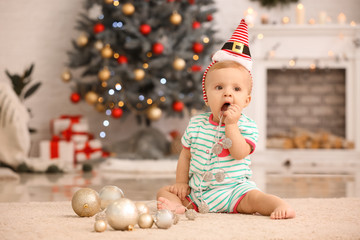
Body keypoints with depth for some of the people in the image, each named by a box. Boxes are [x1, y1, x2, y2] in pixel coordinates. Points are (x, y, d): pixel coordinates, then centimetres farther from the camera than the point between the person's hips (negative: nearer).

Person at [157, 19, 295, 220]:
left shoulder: (247, 126, -6)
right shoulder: (196, 125, 5)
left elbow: (239, 154, -22)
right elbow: (186, 155, 14)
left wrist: (231, 125, -23)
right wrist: (181, 183, 5)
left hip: (232, 190, -4)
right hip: (196, 193, 4)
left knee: (254, 197, -31)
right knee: (164, 191, -8)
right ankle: (178, 205, -34)